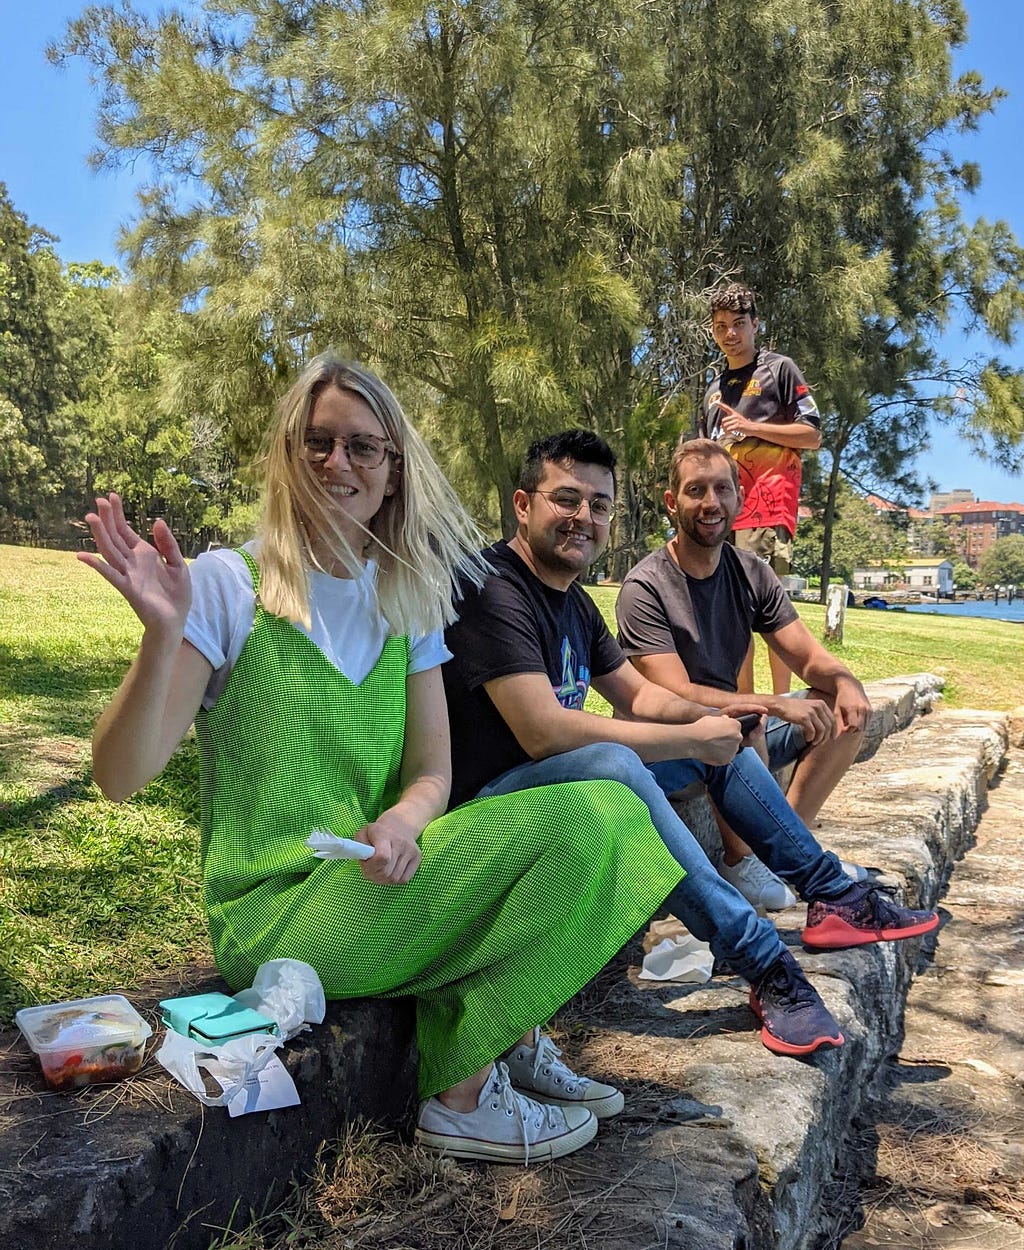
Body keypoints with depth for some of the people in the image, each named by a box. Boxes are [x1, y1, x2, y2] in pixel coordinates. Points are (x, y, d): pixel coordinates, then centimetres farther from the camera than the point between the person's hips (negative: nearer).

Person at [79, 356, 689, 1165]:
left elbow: (432, 772, 6)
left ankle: (508, 1039, 3)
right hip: (272, 914, -5)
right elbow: (122, 776, -14)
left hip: (376, 883, 6)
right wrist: (163, 635, -30)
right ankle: (463, 1095, -5)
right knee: (577, 824, -22)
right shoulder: (229, 585, -9)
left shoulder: (406, 600, 7)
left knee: (609, 813, -13)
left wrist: (404, 819, -17)